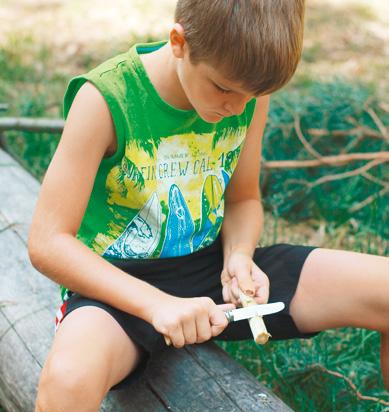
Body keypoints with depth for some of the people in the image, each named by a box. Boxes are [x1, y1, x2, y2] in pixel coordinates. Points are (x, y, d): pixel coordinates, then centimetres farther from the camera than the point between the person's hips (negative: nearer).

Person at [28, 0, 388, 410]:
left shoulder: (250, 89, -6)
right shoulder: (106, 98, -21)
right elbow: (47, 242, -20)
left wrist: (239, 256, -12)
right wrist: (157, 304, -29)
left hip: (211, 266, 5)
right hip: (121, 283, -4)